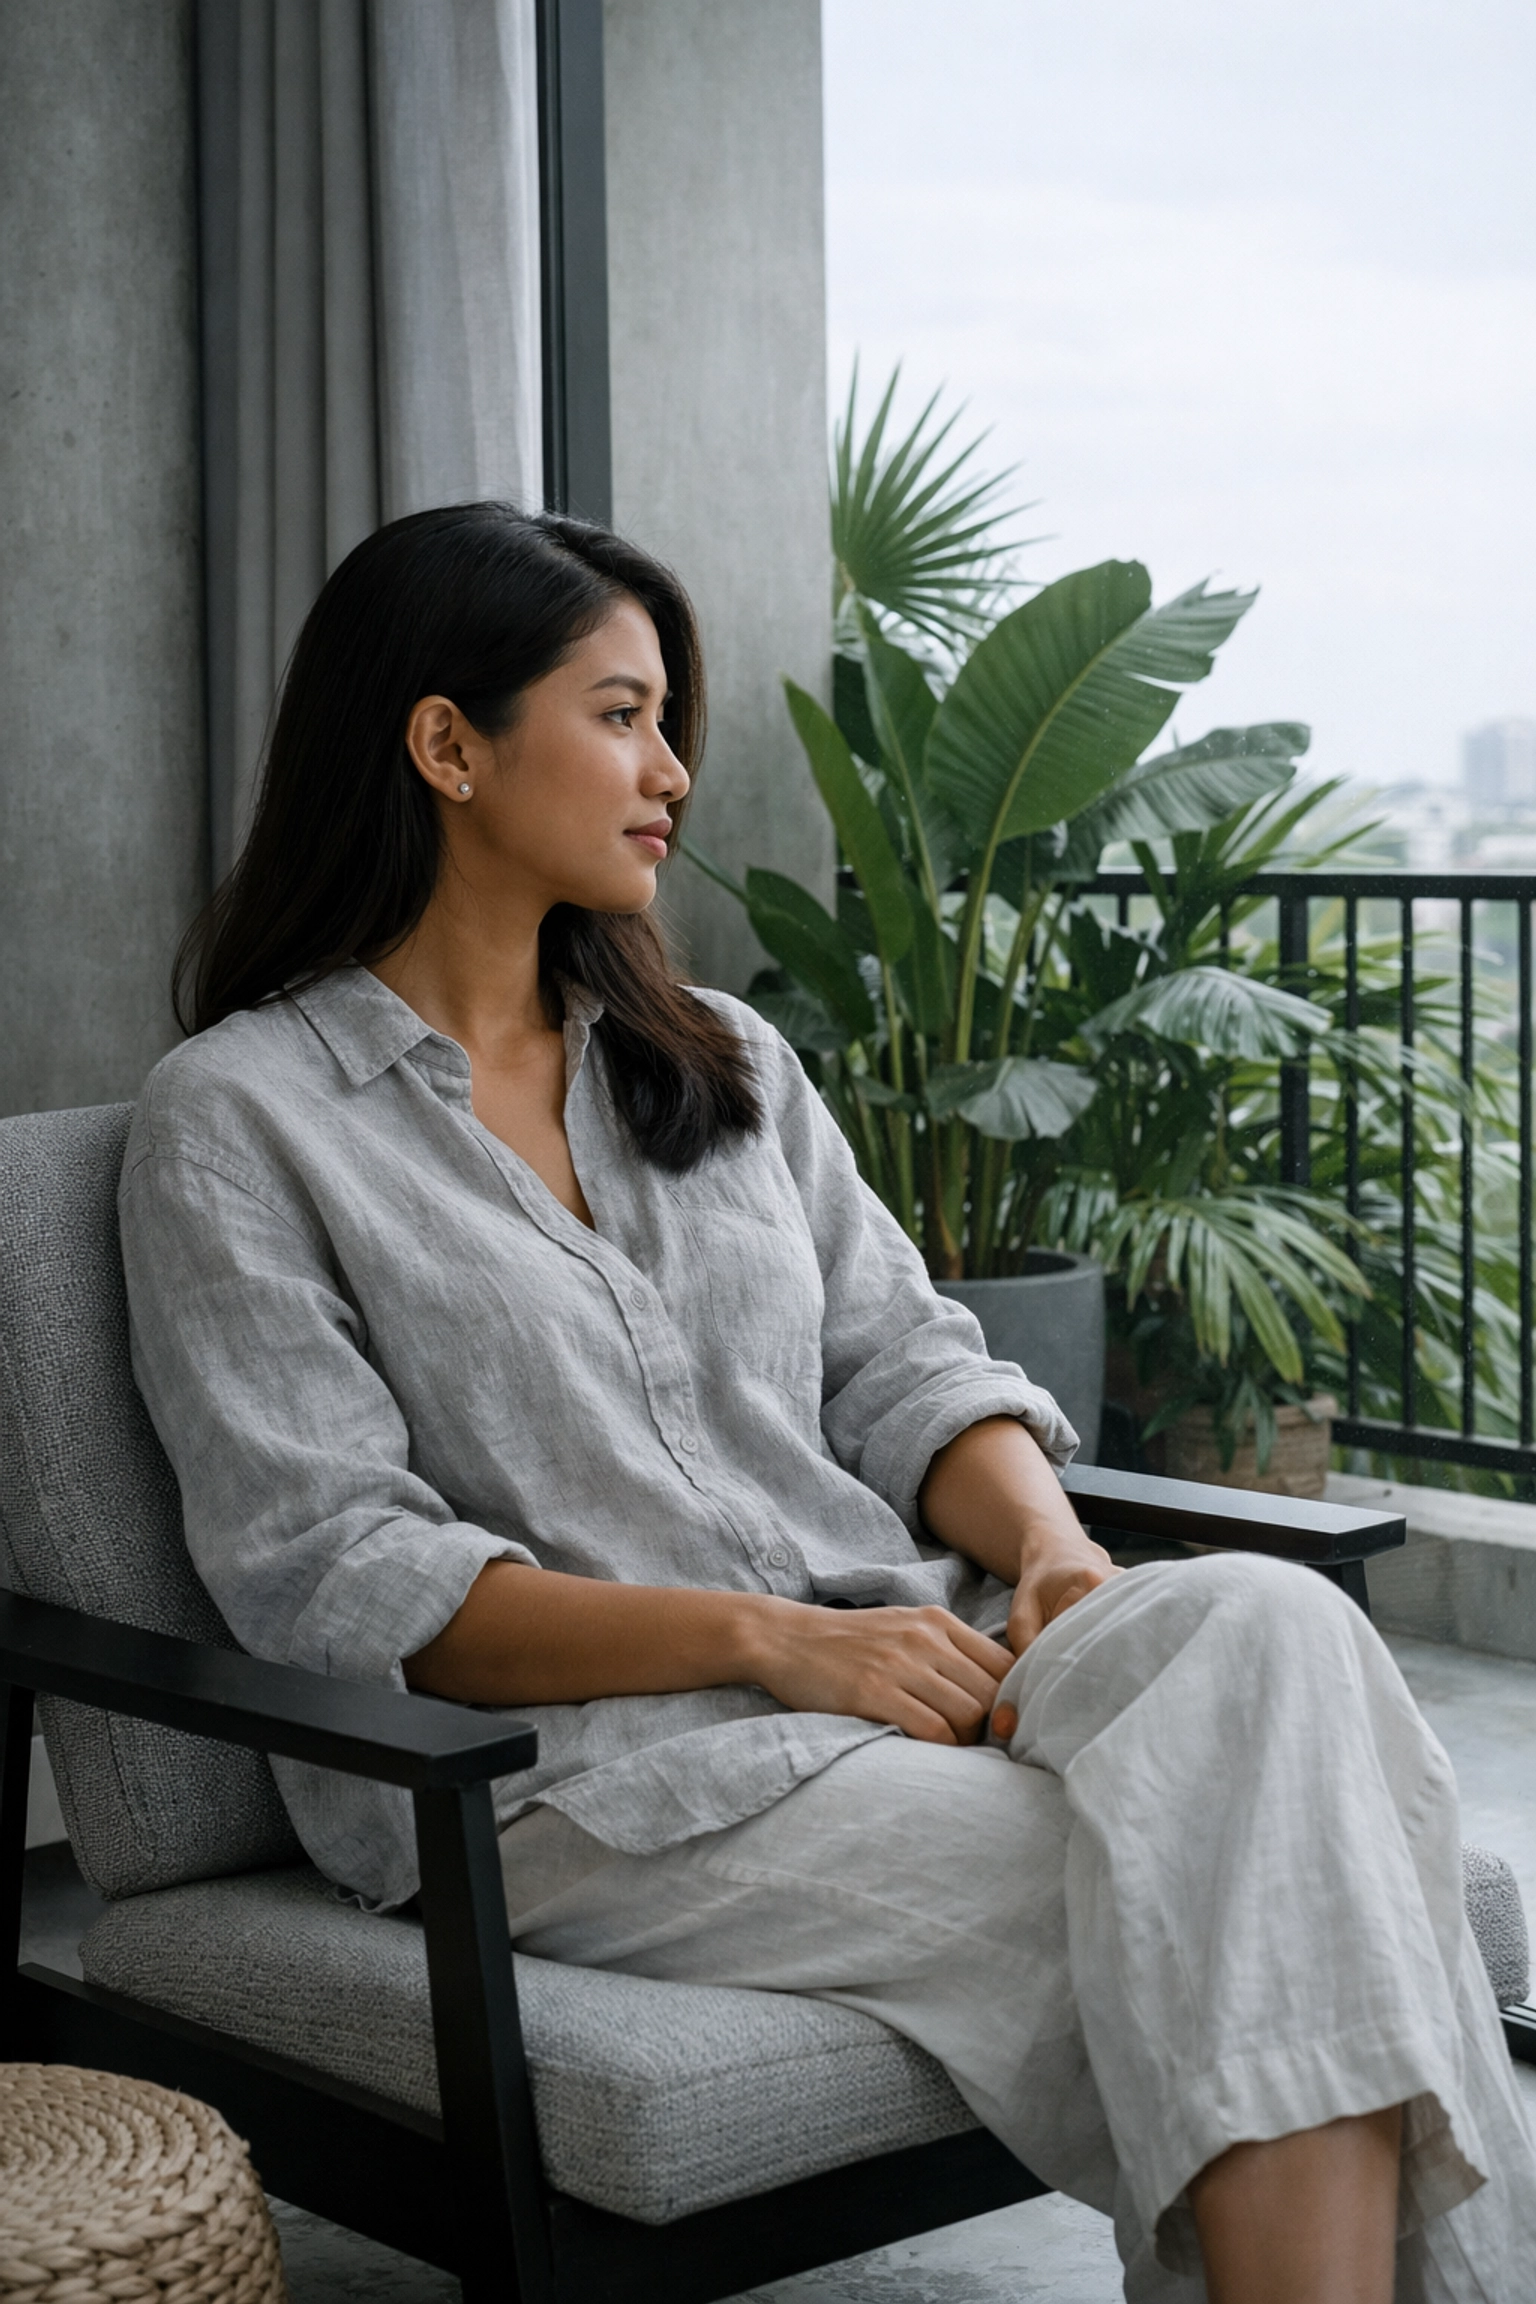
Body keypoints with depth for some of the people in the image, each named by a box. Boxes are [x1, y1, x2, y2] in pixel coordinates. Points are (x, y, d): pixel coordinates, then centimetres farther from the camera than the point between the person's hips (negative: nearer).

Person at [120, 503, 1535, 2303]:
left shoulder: (728, 1063, 22)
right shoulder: (233, 1121, 1)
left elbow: (903, 1363, 16)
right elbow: (330, 1576, -8)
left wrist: (1053, 1554, -8)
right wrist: (765, 1635, -17)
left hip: (891, 1661, 6)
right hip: (569, 1760, -5)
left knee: (1266, 1627, -28)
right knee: (1160, 1878, -30)